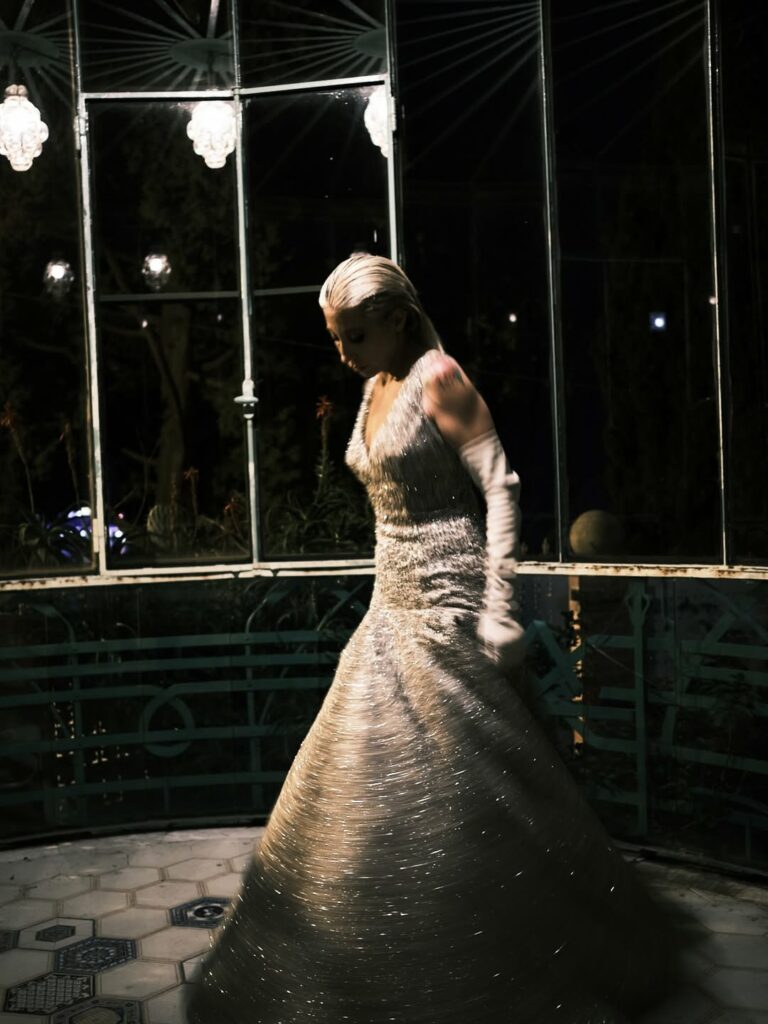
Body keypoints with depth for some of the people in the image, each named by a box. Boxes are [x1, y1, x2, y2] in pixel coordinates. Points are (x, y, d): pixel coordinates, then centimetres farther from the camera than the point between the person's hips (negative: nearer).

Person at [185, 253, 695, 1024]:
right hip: (395, 606, 9)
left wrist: (498, 606, -22)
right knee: (369, 775, 13)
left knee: (458, 780, -2)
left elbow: (500, 488, -16)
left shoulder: (439, 378, -11)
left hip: (449, 604, -9)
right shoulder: (376, 387, 14)